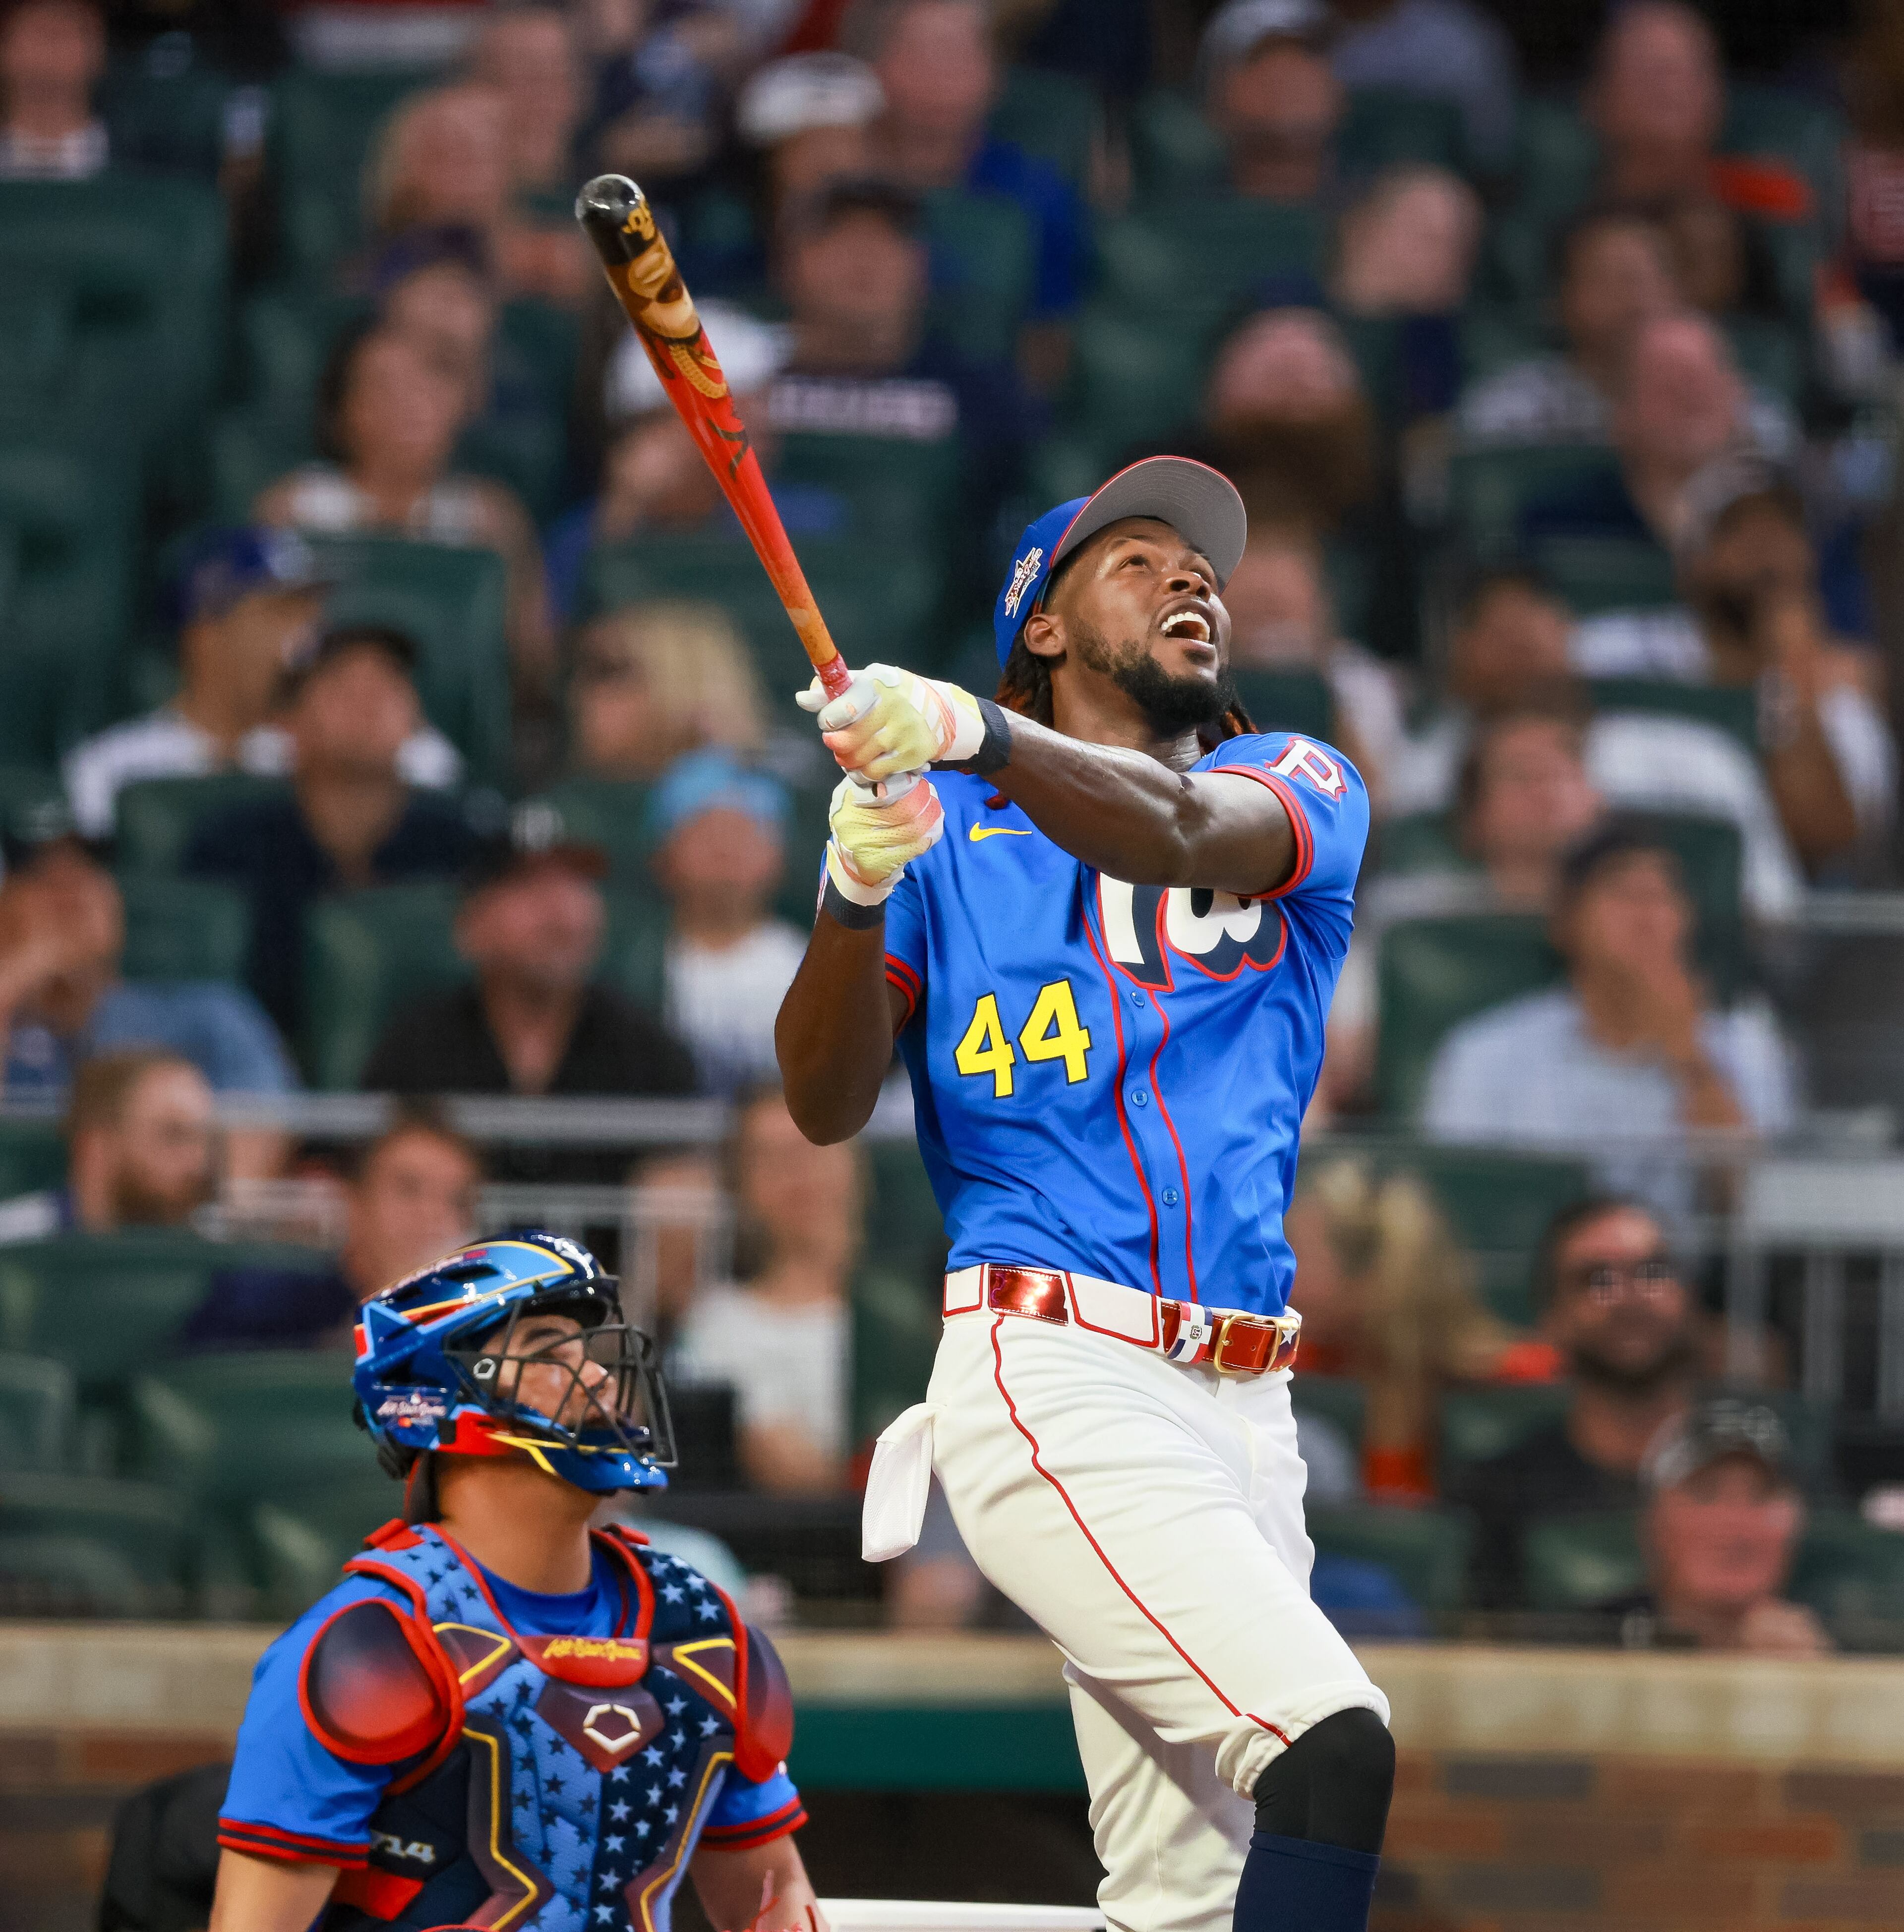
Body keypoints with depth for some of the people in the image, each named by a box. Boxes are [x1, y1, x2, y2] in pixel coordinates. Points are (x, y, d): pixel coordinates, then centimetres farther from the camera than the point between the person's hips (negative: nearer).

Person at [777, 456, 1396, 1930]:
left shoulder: (1301, 788, 15)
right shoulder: (946, 824, 12)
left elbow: (1180, 831, -11)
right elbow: (826, 1105, 1)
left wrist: (977, 732, -31)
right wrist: (857, 894, -19)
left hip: (1242, 1406, 4)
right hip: (1050, 1373, -4)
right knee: (1331, 1741, -23)